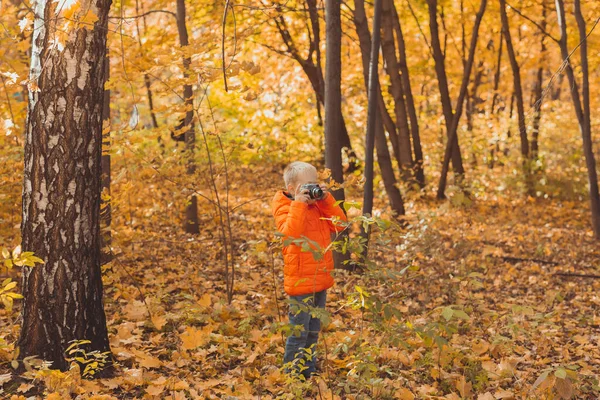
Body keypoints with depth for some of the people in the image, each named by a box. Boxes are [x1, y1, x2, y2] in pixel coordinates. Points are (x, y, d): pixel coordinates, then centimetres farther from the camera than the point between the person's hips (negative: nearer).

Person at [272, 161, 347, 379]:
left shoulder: (319, 206, 11)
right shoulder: (285, 208, -11)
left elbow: (339, 224, 4)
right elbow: (290, 233, -29)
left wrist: (327, 200, -2)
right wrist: (299, 204, -27)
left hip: (320, 280, 7)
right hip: (300, 281, -7)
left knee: (314, 331, 18)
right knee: (299, 331, -3)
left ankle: (309, 369, 30)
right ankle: (291, 373, 8)